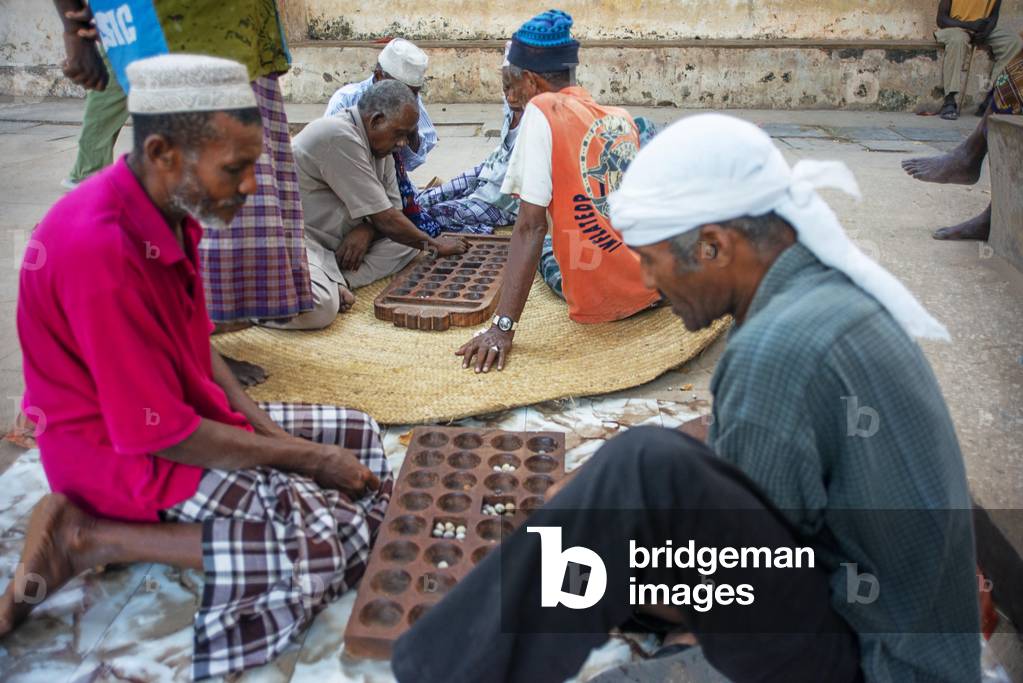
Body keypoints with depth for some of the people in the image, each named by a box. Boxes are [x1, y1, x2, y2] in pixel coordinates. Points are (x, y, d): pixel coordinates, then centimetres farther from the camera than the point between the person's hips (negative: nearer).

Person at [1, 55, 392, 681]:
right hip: (126, 456, -10)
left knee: (360, 435, 11)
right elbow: (163, 435, -25)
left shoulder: (168, 210, 0)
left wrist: (267, 429, -2)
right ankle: (92, 539, -9)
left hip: (190, 411, 10)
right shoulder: (100, 251, -29)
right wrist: (308, 458, -15)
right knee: (330, 545, -20)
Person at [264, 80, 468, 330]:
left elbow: (391, 208, 10)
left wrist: (366, 230, -13)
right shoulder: (339, 136, -21)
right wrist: (434, 244, -8)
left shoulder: (378, 141, 9)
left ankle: (335, 281, -12)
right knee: (320, 307, -36)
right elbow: (385, 219, -20)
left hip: (334, 243, 10)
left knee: (407, 239, 0)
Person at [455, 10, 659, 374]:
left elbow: (530, 227, -18)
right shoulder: (621, 117, 7)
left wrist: (503, 327, -19)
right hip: (658, 284, 3)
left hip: (600, 302, -2)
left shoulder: (542, 111, -11)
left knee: (544, 247, 29)